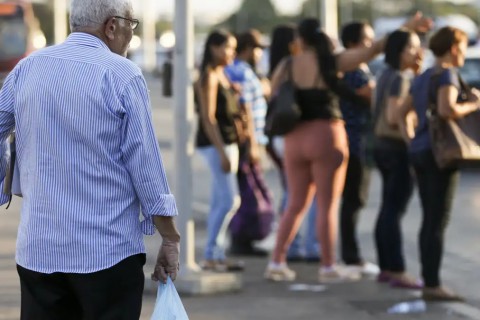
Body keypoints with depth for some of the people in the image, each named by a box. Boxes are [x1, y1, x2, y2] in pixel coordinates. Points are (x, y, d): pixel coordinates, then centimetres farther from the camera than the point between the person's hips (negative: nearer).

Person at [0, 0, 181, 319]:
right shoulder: (123, 76, -9)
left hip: (37, 250, 4)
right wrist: (170, 240, 0)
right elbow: (147, 166, -8)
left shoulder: (27, 68, 4)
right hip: (109, 253, -4)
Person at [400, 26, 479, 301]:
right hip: (441, 153, -9)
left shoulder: (423, 78, 15)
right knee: (439, 222, -7)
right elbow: (447, 109, -29)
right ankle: (433, 286, -8)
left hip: (420, 152, 9)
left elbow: (403, 113, 21)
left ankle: (429, 281, 14)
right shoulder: (447, 75, -12)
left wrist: (412, 139, 19)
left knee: (429, 221, 12)